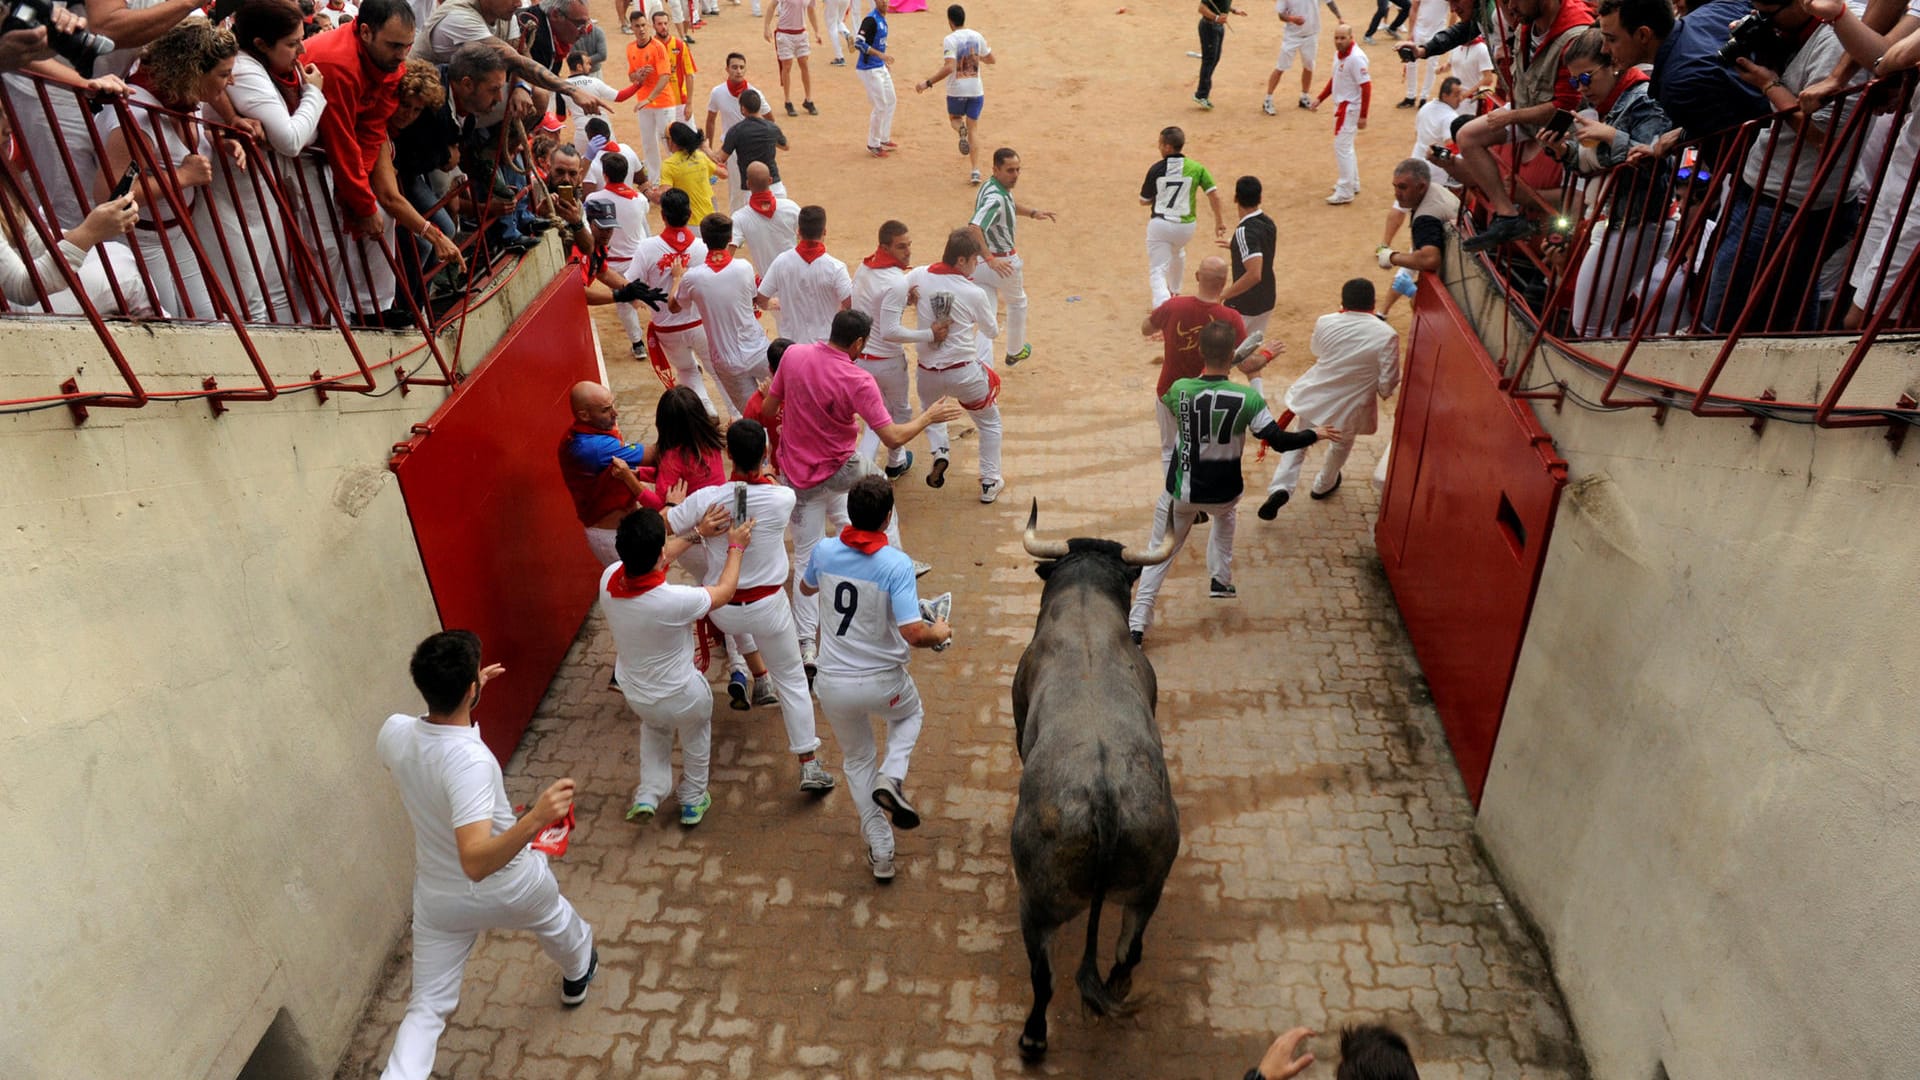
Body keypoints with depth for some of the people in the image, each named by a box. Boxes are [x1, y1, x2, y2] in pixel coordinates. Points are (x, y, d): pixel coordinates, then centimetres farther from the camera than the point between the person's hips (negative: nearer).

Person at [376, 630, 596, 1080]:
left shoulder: (393, 732, -20)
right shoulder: (471, 761, -40)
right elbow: (476, 862, -45)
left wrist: (459, 691, 8)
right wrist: (535, 818, -59)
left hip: (439, 899, 3)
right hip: (509, 887, -3)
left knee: (427, 1008, 14)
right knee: (554, 917, 32)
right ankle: (577, 974, 62)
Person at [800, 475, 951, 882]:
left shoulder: (825, 552, -8)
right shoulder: (897, 564, -22)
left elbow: (806, 588, 16)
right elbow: (914, 635, -27)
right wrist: (939, 633, -7)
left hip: (833, 684, 3)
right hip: (883, 683, -3)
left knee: (857, 760, 25)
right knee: (911, 713, 34)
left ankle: (880, 854, 28)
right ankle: (892, 777, 8)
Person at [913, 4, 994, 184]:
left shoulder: (950, 40, -13)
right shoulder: (977, 36, 3)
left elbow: (949, 68, -24)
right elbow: (991, 60, 15)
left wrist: (928, 82, -19)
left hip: (956, 90, -3)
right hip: (976, 90, 3)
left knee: (954, 117, 27)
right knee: (973, 128, 11)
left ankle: (961, 130, -12)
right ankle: (975, 171, -2)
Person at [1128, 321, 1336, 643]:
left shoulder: (1180, 390, -15)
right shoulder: (1247, 398, -19)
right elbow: (1279, 440, -14)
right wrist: (1315, 435, 4)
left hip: (1181, 490, 0)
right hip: (1223, 492, 0)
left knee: (1160, 553, 13)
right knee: (1226, 514, 37)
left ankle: (1137, 623, 5)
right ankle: (1220, 579, 36)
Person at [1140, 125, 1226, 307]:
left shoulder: (1156, 169, -7)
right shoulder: (1196, 168, -3)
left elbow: (1144, 201, 2)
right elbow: (1214, 196, -4)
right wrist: (1219, 221, 7)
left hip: (1159, 224, -3)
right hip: (1185, 226, 3)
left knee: (1157, 272, -2)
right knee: (1177, 254, 35)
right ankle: (1174, 291, 54)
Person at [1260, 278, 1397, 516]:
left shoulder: (1325, 323, -11)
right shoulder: (1386, 335, -19)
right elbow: (1387, 383, -15)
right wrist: (1384, 393, 6)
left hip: (1315, 397, 1)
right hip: (1350, 407, -1)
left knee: (1299, 442, 21)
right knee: (1342, 444, 29)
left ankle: (1280, 487, 0)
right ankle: (1323, 485, 50)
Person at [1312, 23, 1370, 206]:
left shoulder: (1356, 58, -22)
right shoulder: (1338, 54, 5)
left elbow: (1366, 87, -23)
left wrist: (1363, 116, -24)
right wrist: (1320, 98, 14)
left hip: (1350, 107, -10)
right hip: (1341, 105, 10)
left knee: (1342, 147, -6)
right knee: (1346, 146, 21)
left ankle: (1345, 192, 1)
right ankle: (1352, 184, 36)